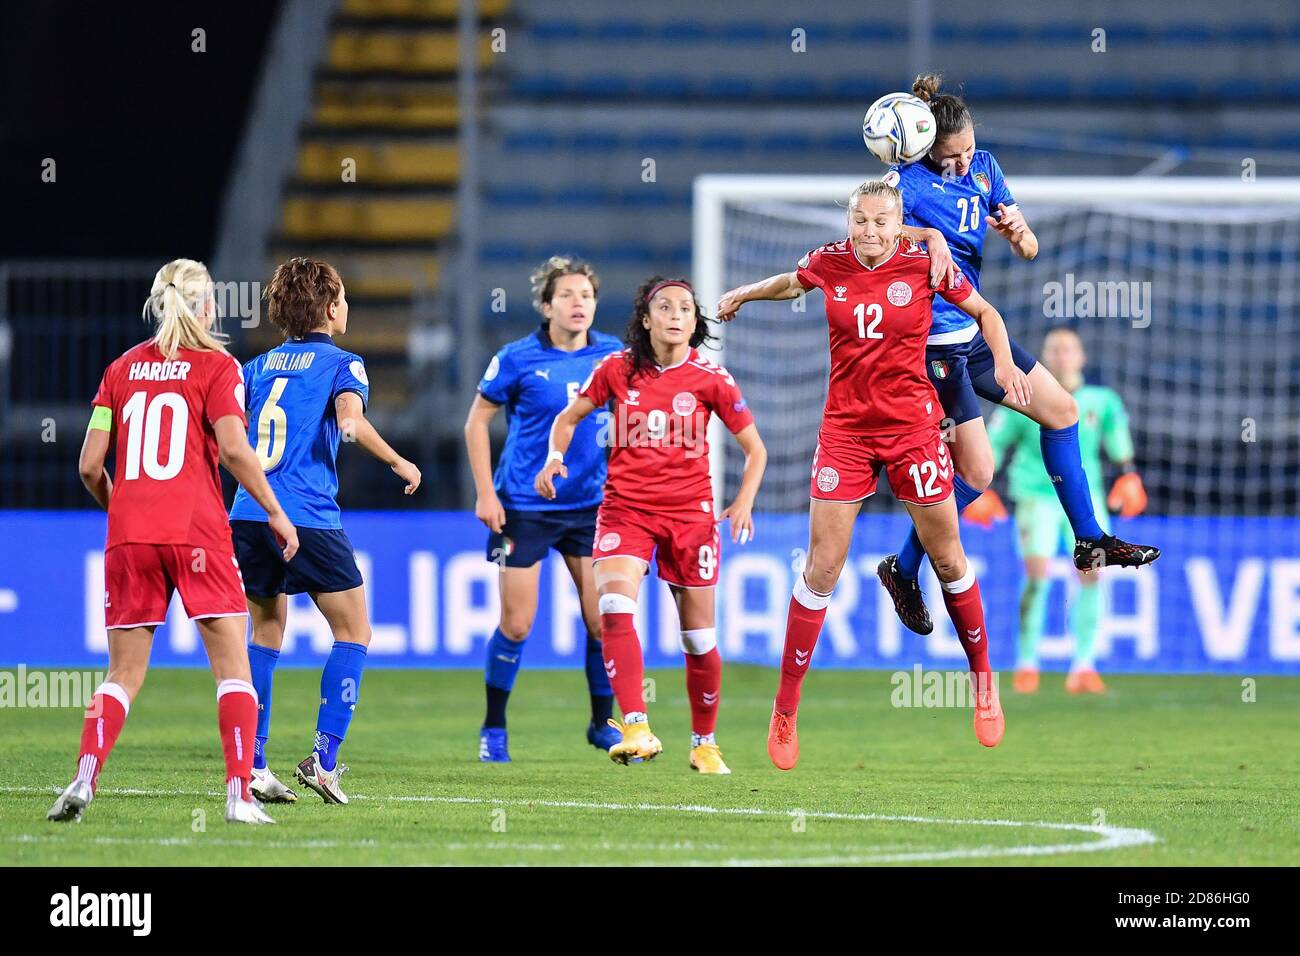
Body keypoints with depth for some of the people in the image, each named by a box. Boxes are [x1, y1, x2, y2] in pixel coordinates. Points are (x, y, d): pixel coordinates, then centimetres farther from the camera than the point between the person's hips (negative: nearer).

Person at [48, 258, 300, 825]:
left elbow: (90, 465, 8)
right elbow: (234, 449, -12)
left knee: (124, 674, 9)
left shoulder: (122, 369, 11)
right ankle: (240, 796, -9)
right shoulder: (216, 367, 0)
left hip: (129, 539, 4)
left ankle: (83, 783, -8)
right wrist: (276, 513, -3)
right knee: (233, 667, 1)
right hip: (197, 534, -4)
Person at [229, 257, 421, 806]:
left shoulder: (261, 365, 18)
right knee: (353, 633, 7)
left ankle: (251, 762, 8)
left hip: (247, 513, 6)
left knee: (266, 632, 17)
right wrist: (398, 463, -7)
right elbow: (351, 417, -17)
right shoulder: (341, 363, 1)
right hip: (307, 517, -5)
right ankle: (324, 757, -5)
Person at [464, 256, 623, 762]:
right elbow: (477, 421, 0)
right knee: (516, 625, -1)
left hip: (589, 505, 3)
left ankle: (602, 724, 18)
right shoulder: (518, 359, -9)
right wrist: (485, 493, -6)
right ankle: (493, 729, 16)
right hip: (523, 507, -3)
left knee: (602, 621, -1)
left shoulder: (611, 355, 0)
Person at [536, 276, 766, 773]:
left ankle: (704, 743, 26)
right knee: (614, 606, -25)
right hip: (625, 508, 0)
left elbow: (755, 448, 7)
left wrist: (744, 500, -8)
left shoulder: (710, 378, -2)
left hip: (690, 513, 0)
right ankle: (637, 731, -30)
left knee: (699, 636, 6)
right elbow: (569, 417, 15)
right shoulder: (617, 369, 1)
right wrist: (555, 456, -4)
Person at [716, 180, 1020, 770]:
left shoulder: (924, 264, -7)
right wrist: (743, 294, 37)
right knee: (820, 571, -3)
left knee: (948, 560, 7)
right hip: (845, 429, 1)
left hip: (912, 428, -1)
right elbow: (791, 282, 23)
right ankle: (784, 712, 4)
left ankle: (983, 681, 27)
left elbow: (984, 312, 7)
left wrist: (1004, 362, -9)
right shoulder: (828, 263, -2)